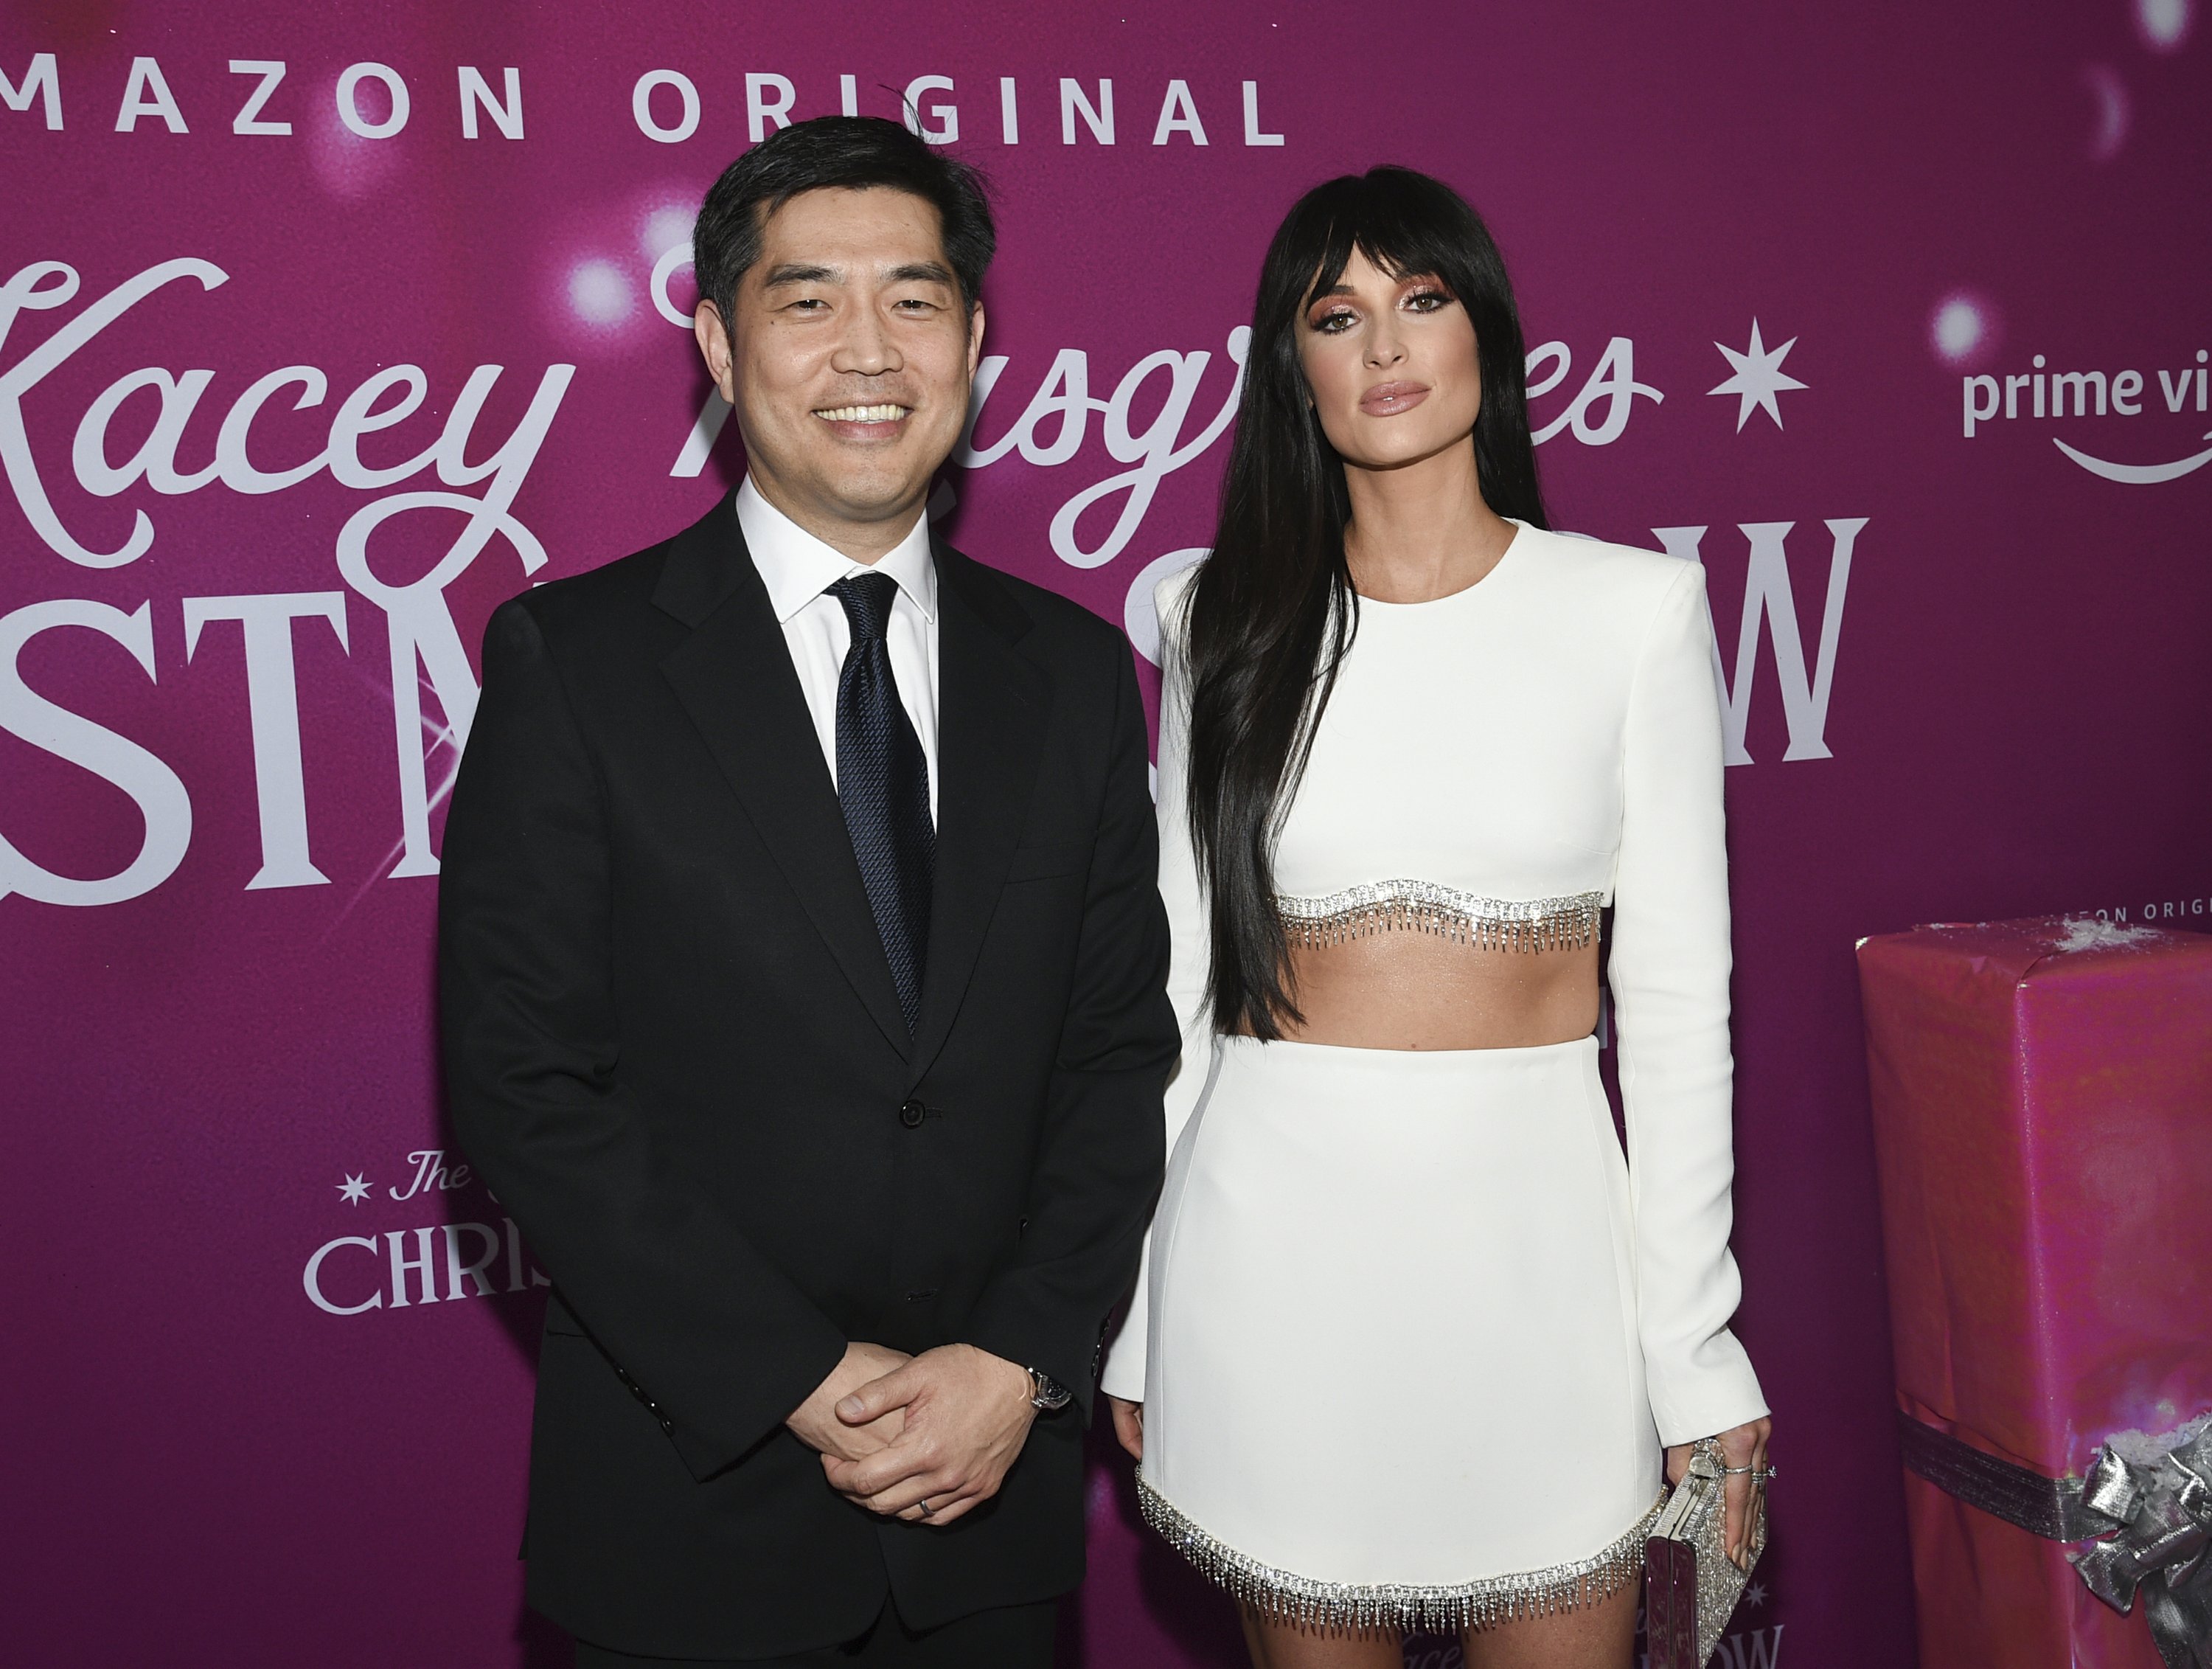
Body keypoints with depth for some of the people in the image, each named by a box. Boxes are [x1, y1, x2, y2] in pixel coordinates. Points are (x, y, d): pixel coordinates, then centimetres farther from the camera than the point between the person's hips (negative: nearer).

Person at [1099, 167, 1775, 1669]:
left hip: (1534, 1224, -1)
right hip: (1274, 1227, 1)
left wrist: (1694, 1340, -3)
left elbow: (1676, 991, 0)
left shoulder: (1634, 607, -1)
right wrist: (1135, 1323, 6)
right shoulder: (1227, 621, 2)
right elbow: (1179, 977, 5)